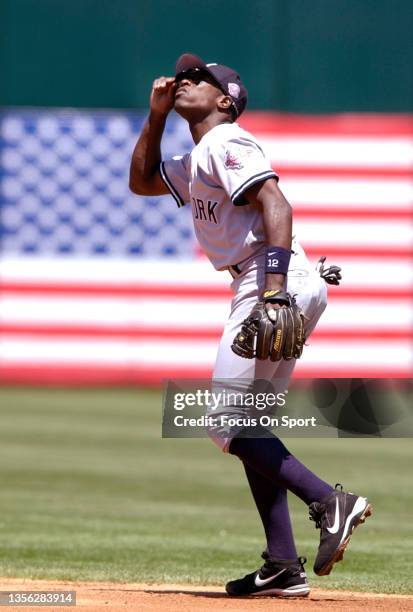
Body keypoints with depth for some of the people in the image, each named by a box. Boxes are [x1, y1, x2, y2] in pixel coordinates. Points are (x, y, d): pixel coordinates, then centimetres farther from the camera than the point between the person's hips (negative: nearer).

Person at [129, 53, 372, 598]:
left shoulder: (227, 142, -5)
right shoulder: (196, 163, 25)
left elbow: (275, 205, -18)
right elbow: (141, 181, 38)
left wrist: (274, 287, -29)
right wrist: (157, 115, 24)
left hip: (281, 282, -10)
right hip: (260, 289, 10)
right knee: (247, 427, 9)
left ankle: (329, 502, -20)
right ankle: (283, 568, 5)